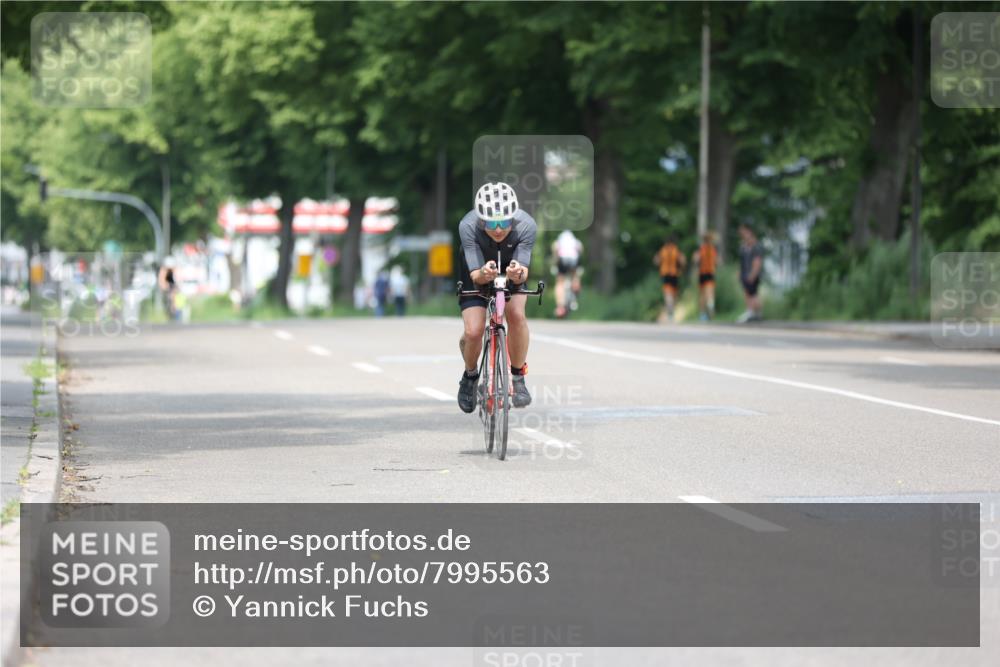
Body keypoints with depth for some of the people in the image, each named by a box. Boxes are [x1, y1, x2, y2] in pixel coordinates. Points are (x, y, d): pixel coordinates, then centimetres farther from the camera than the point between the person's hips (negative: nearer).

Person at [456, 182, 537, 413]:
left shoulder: (526, 225, -34)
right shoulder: (468, 226, -36)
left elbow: (523, 273, -33)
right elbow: (475, 275, -33)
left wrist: (518, 274, -57)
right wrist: (483, 274, -56)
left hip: (510, 267, 0)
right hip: (477, 270, 0)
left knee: (516, 314, -28)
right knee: (473, 332, -16)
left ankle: (518, 376, -6)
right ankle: (470, 375, 18)